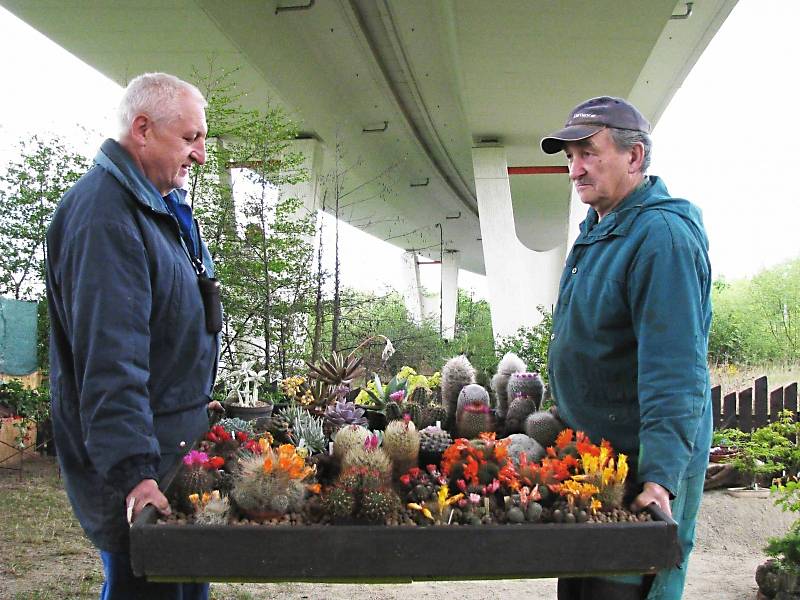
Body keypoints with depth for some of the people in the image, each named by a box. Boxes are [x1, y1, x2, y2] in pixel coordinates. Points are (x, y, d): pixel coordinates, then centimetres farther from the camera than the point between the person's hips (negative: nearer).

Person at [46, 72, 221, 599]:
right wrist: (134, 471, -33)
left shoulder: (167, 208, 12)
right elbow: (109, 356, -29)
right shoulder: (103, 215, -21)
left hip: (180, 442, 10)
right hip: (141, 457, -10)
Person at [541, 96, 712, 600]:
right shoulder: (597, 230, 12)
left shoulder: (662, 235, -20)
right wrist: (564, 419, 23)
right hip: (589, 456, 10)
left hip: (642, 469, -10)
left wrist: (661, 477, -33)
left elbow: (674, 372, -27)